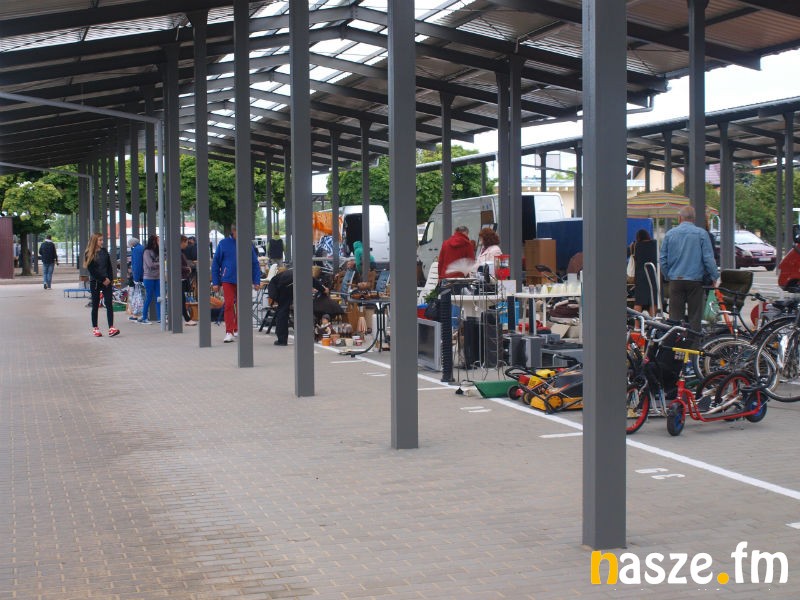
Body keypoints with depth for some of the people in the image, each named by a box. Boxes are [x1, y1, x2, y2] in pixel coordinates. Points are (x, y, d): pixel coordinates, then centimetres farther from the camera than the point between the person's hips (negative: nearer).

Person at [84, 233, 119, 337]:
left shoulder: (104, 251, 9)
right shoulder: (89, 254, -3)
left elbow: (109, 267, 10)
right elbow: (92, 270, -9)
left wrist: (109, 279, -3)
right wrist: (103, 280, -12)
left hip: (106, 281, 3)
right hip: (95, 282, -3)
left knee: (109, 304, -8)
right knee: (95, 305, 5)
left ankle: (111, 328, -15)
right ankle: (95, 328, 14)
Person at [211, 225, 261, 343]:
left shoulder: (248, 245, 2)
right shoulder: (223, 244, -1)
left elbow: (255, 264, 6)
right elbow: (215, 263, 3)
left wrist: (256, 281, 0)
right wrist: (215, 282, 1)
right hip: (228, 280, -2)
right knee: (229, 305, -9)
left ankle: (237, 329, 29)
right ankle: (229, 332, -7)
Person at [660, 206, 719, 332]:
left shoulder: (670, 234, 3)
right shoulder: (701, 233, -5)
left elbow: (663, 260, 7)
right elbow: (708, 258, -7)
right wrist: (715, 277, 4)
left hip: (675, 280, 2)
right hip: (695, 280, -2)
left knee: (675, 316, 5)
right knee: (695, 317, 4)